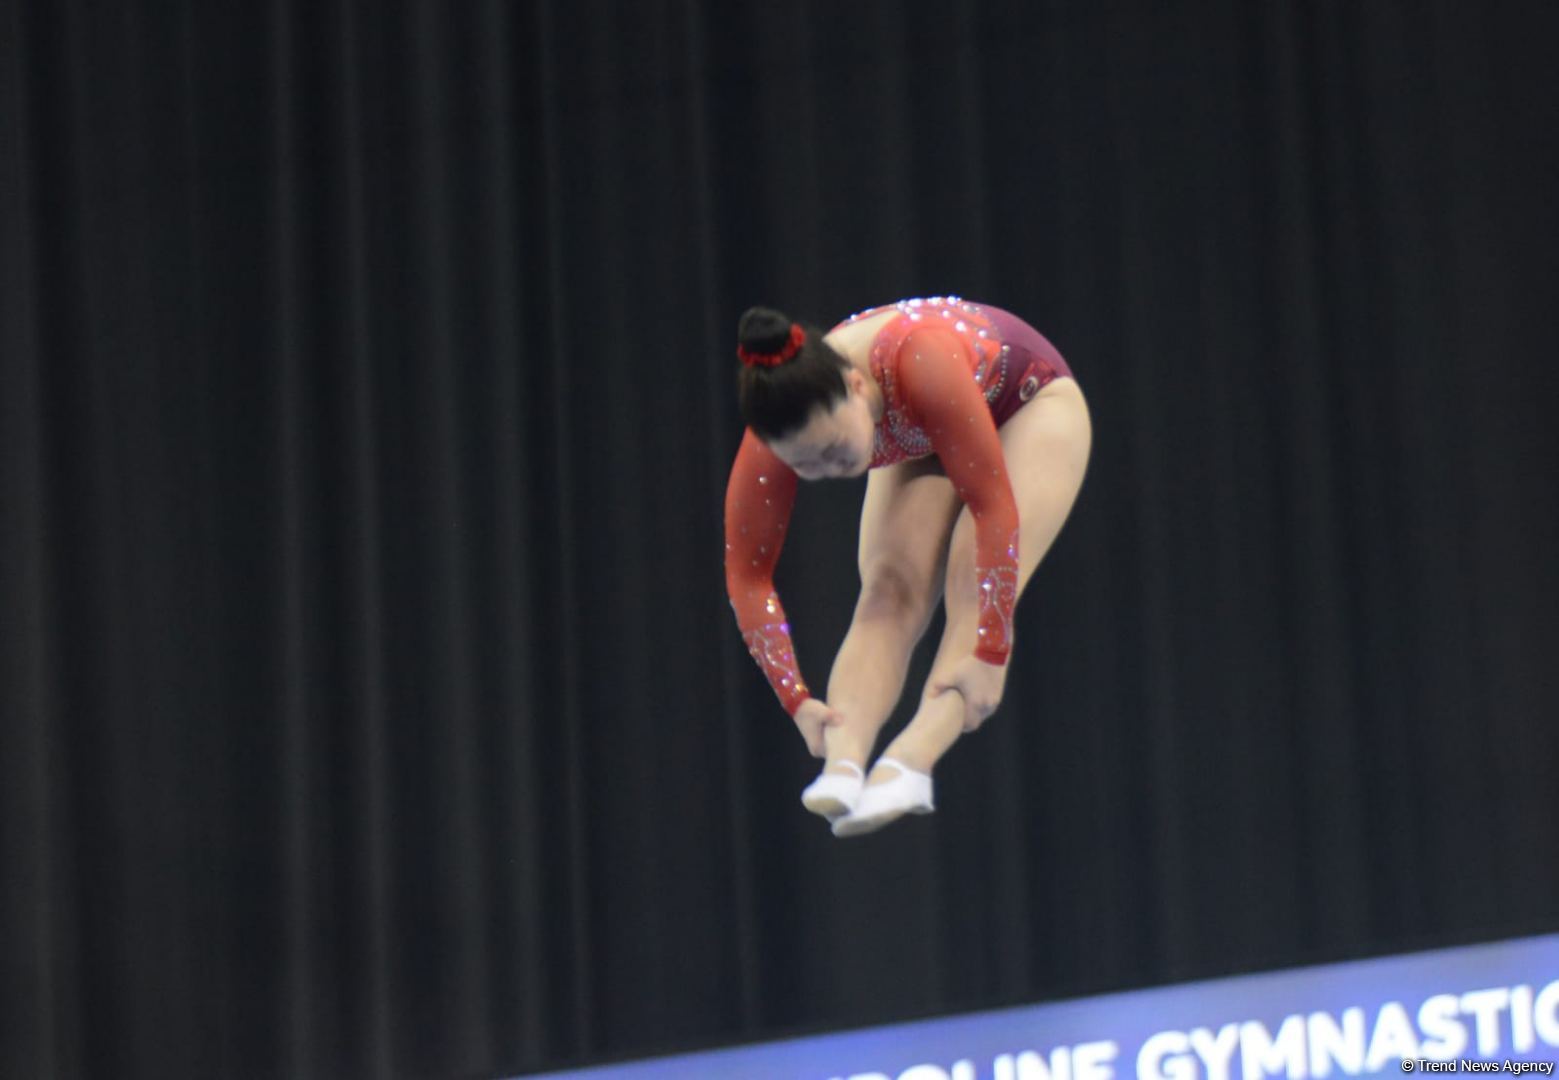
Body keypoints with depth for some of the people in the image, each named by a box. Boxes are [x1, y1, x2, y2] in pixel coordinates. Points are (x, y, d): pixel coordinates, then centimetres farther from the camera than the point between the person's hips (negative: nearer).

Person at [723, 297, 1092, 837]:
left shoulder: (921, 361, -46)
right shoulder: (787, 427, -31)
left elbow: (992, 504, -40)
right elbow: (747, 575, -22)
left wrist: (991, 653, -39)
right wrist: (797, 701, -28)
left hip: (1030, 405, -4)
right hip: (923, 437, 4)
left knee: (979, 587, -25)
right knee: (889, 591, -20)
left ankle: (909, 763, -41)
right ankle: (843, 762, -38)